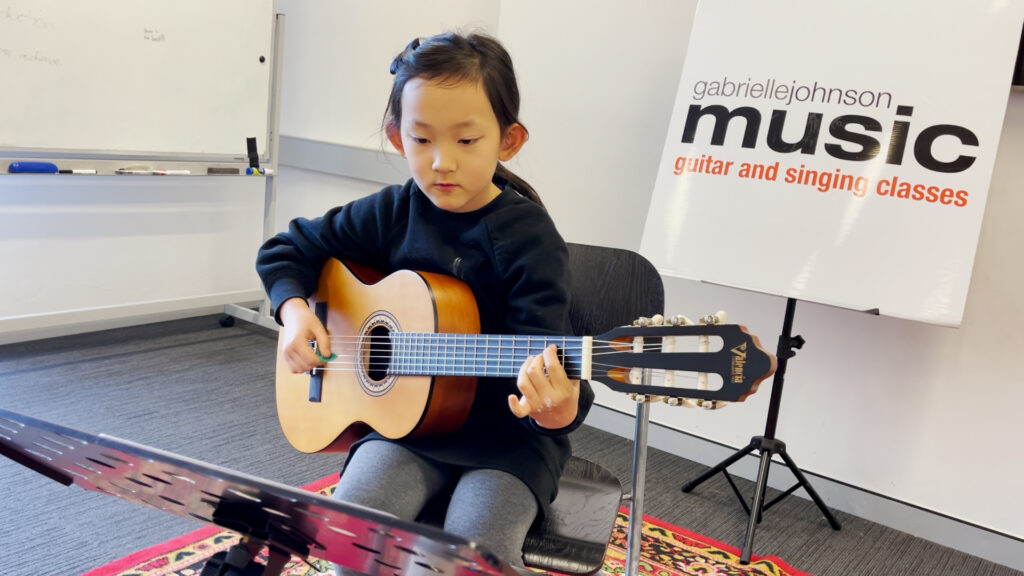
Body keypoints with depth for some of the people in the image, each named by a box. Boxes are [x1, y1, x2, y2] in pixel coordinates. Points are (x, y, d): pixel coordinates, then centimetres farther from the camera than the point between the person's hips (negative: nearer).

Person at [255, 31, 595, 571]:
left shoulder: (529, 238, -13)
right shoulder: (390, 213, 0)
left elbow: (542, 361, -19)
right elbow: (286, 249, 12)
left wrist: (558, 411, -42)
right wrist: (293, 310, -7)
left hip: (506, 432, -3)